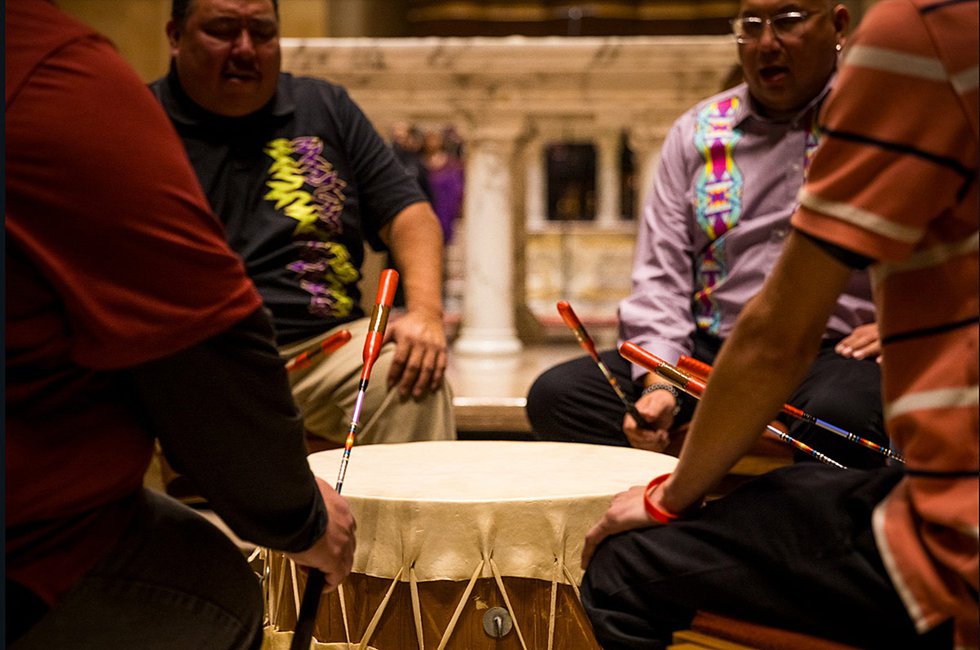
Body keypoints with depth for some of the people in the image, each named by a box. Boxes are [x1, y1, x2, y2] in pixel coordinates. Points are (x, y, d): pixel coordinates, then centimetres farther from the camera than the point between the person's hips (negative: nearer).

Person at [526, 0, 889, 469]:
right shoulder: (698, 132, 14)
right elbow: (661, 273, 8)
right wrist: (658, 382, -8)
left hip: (837, 350, -4)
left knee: (838, 414, -40)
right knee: (556, 394, -15)